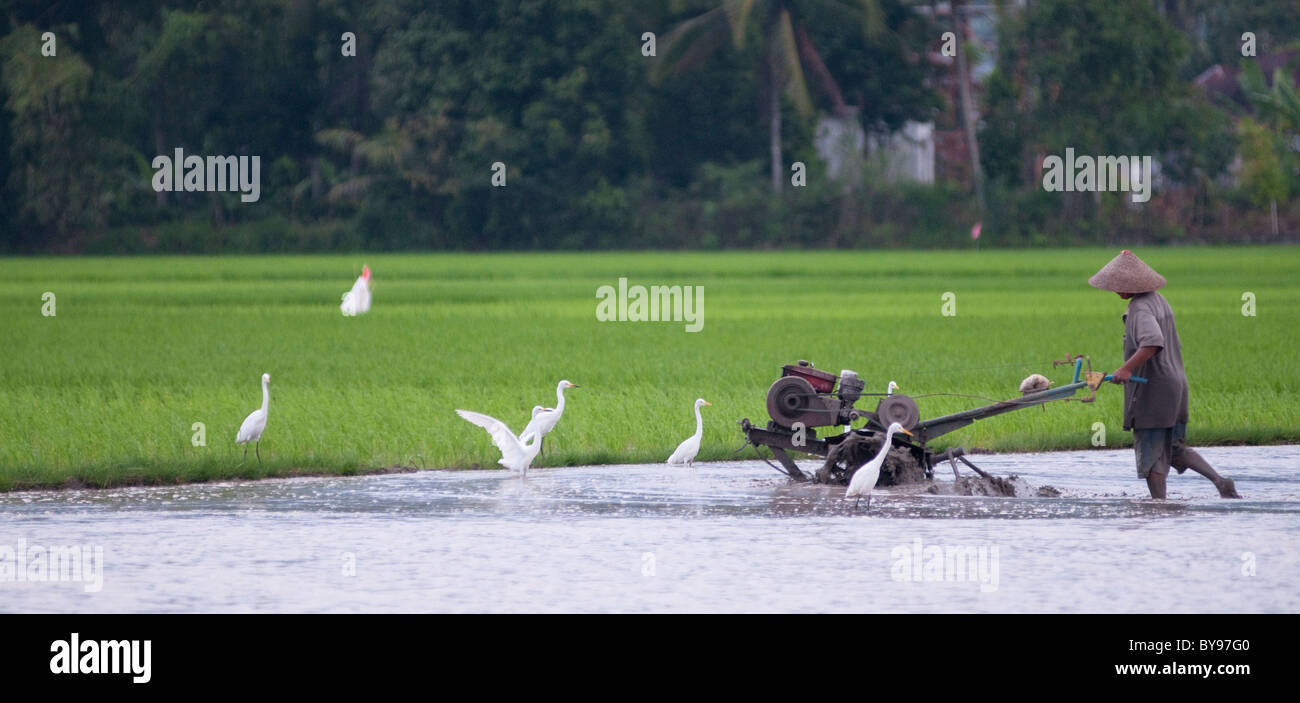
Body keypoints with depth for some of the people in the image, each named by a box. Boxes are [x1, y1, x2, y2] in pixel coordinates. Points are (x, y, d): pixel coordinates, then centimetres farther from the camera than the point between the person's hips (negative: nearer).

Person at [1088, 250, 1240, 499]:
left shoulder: (1140, 308, -16)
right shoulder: (1160, 301, 14)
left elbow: (1153, 341, -33)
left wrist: (1127, 368, -36)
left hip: (1151, 390, -10)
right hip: (1175, 383, 10)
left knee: (1150, 452, -2)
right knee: (1175, 448, 16)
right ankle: (1221, 482, 4)